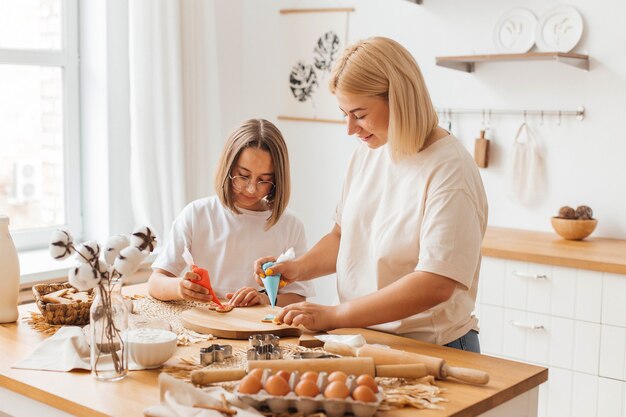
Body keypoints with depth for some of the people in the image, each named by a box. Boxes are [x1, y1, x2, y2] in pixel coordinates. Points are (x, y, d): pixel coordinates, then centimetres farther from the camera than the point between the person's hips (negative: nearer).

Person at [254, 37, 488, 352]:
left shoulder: (449, 170, -16)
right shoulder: (368, 151, 7)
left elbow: (436, 285, -22)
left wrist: (335, 316, -20)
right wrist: (298, 269, 0)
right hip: (363, 339, 7)